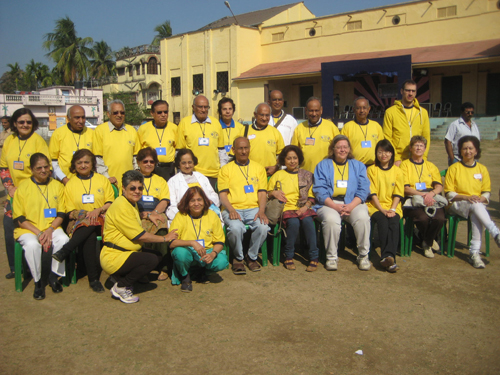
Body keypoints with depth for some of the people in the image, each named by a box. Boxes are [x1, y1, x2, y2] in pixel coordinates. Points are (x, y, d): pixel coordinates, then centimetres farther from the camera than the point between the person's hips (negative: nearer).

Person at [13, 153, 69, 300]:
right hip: (28, 229, -2)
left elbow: (61, 214, 7)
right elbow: (19, 218, -2)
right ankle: (38, 281, -11)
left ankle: (54, 276, -7)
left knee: (63, 240, -30)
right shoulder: (23, 186, 1)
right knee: (32, 244, -35)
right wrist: (38, 233, -15)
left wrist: (50, 230, -12)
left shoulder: (57, 186, 9)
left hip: (52, 227, 2)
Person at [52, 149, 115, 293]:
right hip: (79, 223, 0)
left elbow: (111, 203, 8)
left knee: (92, 223, -38)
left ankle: (64, 251, -33)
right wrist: (85, 215, -14)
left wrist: (99, 210, -13)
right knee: (89, 237, -35)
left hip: (101, 221, 0)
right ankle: (93, 279, -34)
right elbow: (70, 212, 7)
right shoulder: (70, 184, 13)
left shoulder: (102, 180, 14)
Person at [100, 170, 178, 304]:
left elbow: (138, 235, 15)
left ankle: (122, 278, 11)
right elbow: (140, 236, -18)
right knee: (152, 260, -24)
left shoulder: (131, 204, 16)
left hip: (125, 253, 10)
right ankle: (121, 287, -6)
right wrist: (165, 238, -8)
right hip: (113, 257, -10)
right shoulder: (121, 206, -17)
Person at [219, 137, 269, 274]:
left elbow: (262, 192, 9)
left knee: (263, 227, -29)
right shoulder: (226, 169, 11)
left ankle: (252, 257, -2)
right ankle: (238, 258, -4)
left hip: (254, 209, 2)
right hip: (233, 209, -2)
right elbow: (223, 194, 3)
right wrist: (231, 210, -16)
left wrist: (261, 211, -9)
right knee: (236, 228, -34)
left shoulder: (258, 168, 17)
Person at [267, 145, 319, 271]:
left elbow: (311, 196, 12)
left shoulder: (306, 175, 17)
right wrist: (273, 193, -8)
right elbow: (267, 194, 15)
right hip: (285, 208, -1)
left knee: (308, 220, -33)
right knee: (294, 222, -34)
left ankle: (314, 257, -24)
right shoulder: (278, 175, 16)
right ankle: (289, 256, -18)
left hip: (302, 208, 1)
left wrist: (305, 207, -7)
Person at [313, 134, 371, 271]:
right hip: (329, 203, -1)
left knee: (363, 217, -31)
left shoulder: (358, 166, 19)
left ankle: (363, 255, -12)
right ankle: (331, 257, -16)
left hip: (353, 202, 1)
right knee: (331, 219, -34)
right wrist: (335, 206, -15)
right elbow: (320, 189, 1)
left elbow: (363, 189, 6)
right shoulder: (323, 165, 14)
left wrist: (351, 206, -13)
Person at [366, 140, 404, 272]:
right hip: (375, 206, -1)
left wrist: (392, 209, -9)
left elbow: (398, 194, 6)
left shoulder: (397, 171, 12)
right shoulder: (371, 170, 7)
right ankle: (389, 258, -37)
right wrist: (382, 209, -11)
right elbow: (372, 193, 0)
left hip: (392, 207, 2)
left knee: (394, 223, -30)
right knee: (383, 222, -31)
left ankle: (387, 256, -38)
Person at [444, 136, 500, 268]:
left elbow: (486, 192, 12)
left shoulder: (482, 169, 13)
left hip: (478, 205, 2)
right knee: (475, 206, -38)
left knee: (476, 215, -37)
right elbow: (449, 193, 0)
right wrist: (466, 198, -16)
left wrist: (481, 199, -12)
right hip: (456, 204, -2)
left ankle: (475, 253, -40)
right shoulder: (454, 168, 5)